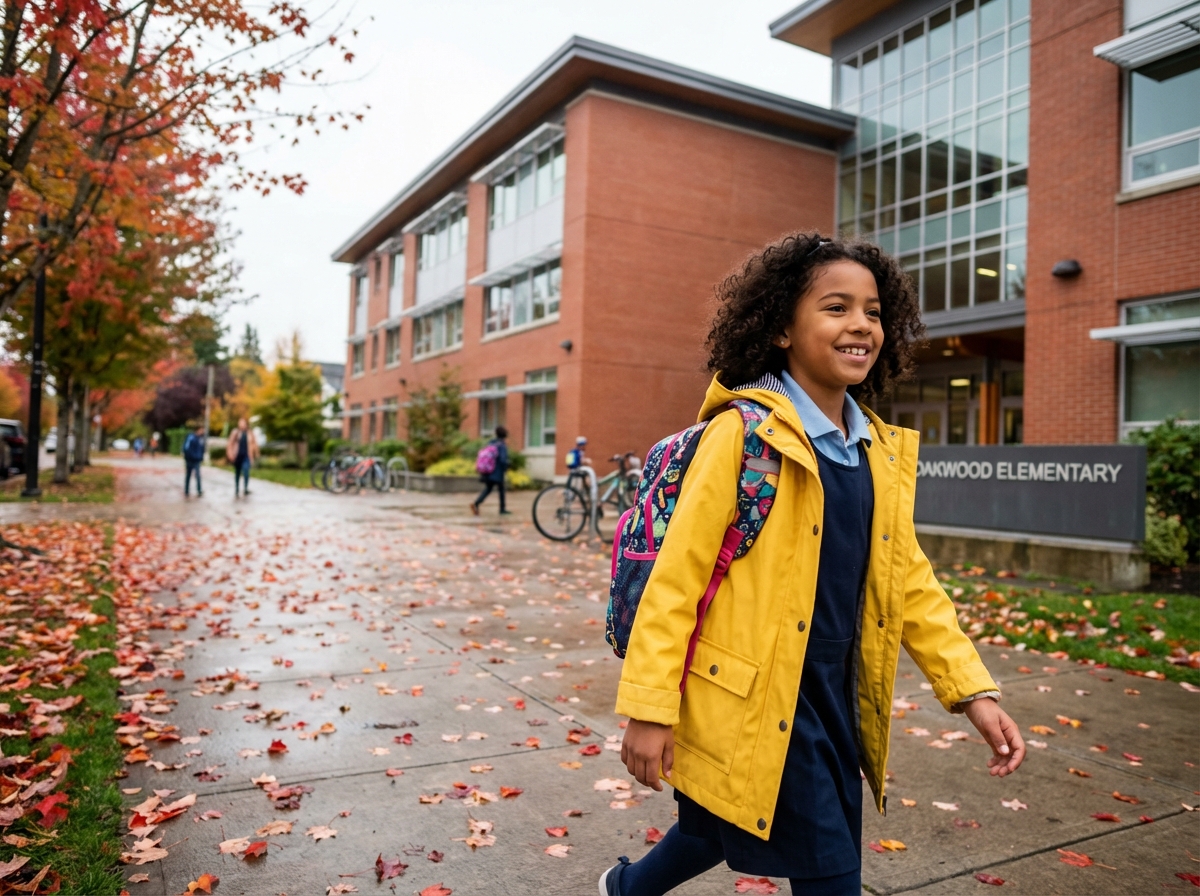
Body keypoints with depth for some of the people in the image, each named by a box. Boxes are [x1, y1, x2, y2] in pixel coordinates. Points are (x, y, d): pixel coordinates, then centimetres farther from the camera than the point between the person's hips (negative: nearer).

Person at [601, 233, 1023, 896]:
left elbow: (909, 579, 11)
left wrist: (972, 690, 4)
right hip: (754, 699, -7)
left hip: (836, 695, 7)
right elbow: (676, 574, -15)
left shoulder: (883, 450, 5)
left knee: (721, 832, 23)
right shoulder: (744, 433, -15)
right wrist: (649, 709, -15)